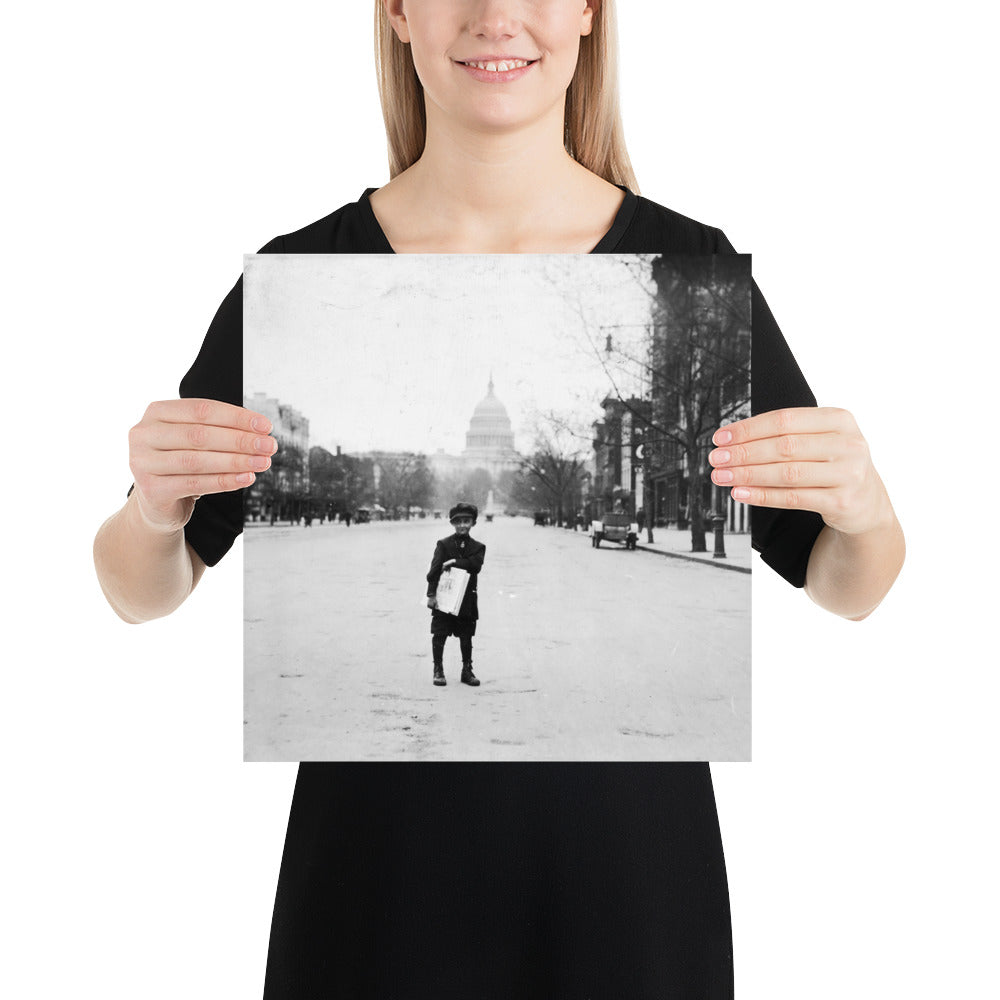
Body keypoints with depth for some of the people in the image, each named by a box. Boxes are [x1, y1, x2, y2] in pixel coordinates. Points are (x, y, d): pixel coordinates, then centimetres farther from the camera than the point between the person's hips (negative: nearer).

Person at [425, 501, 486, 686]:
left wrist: (454, 562, -19)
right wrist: (431, 594, -14)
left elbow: (476, 565, -13)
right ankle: (438, 670, 12)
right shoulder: (443, 544, 0)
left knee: (466, 638, 9)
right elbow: (434, 570, -7)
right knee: (439, 635, 1)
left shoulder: (478, 547, 6)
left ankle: (467, 670, 21)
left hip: (467, 600, 2)